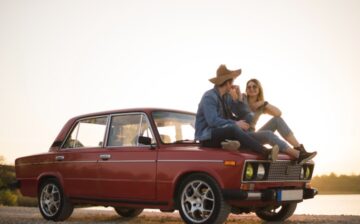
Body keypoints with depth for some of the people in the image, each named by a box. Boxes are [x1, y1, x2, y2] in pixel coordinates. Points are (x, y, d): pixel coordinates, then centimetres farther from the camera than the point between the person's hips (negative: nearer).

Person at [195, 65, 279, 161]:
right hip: (206, 137, -9)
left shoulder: (225, 97, 16)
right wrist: (235, 123, -23)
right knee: (234, 129, -32)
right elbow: (212, 121, -24)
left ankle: (230, 142, -40)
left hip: (219, 133, 9)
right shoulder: (209, 96, -12)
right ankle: (266, 153, -39)